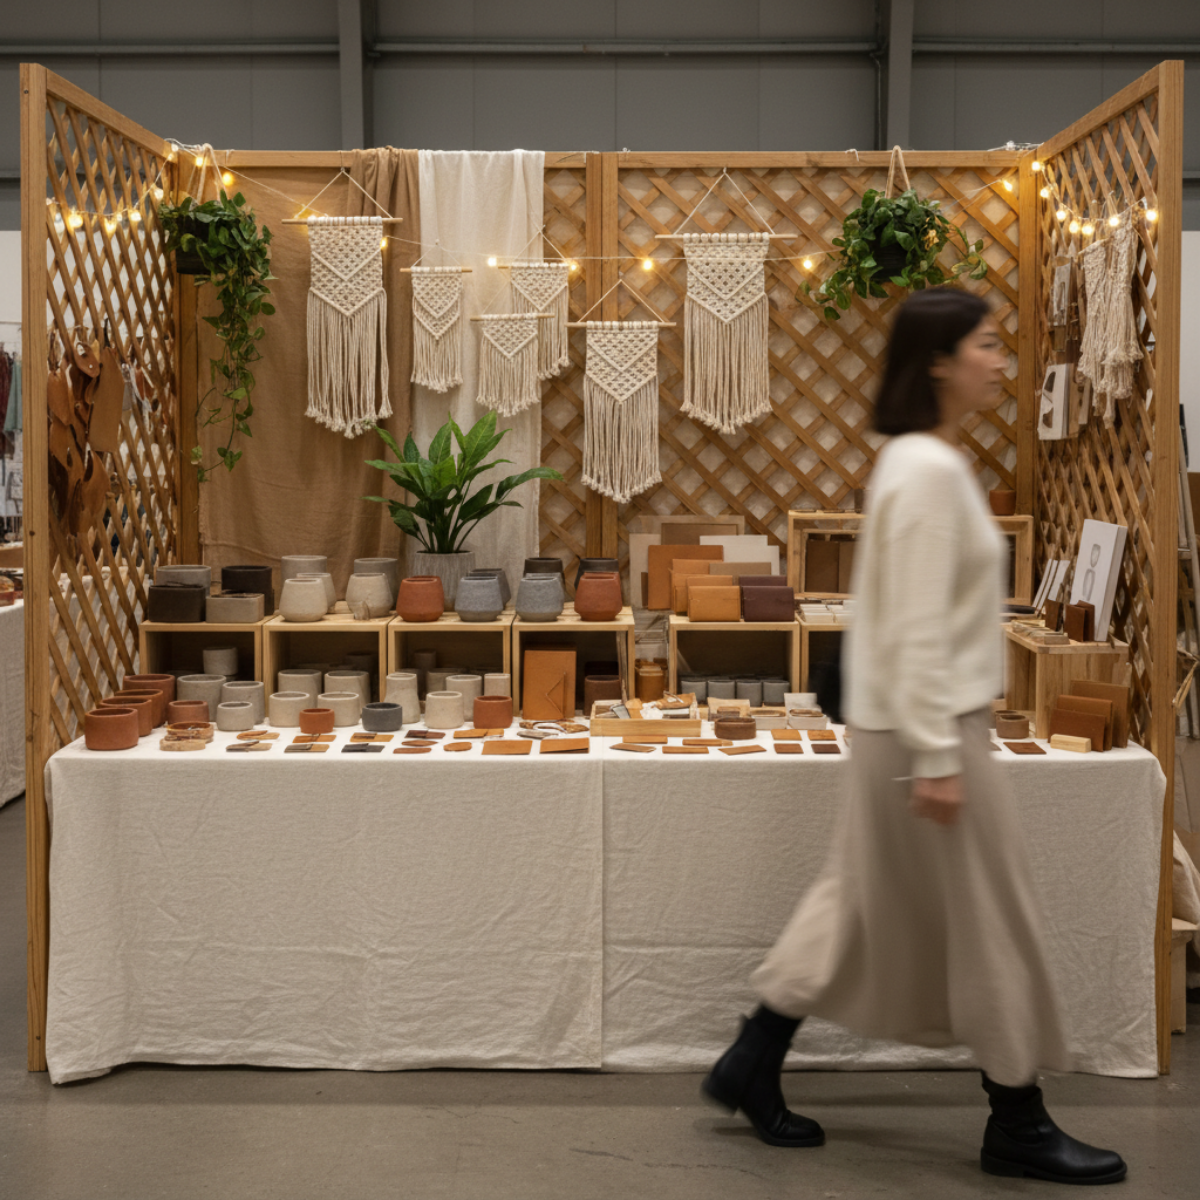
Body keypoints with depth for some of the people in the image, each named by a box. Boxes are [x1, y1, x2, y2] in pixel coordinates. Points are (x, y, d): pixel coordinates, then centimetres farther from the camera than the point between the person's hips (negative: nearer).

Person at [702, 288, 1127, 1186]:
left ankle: (753, 1066, 25)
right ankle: (1018, 1125, 15)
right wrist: (937, 755, -22)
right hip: (927, 725, -10)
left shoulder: (929, 461, 12)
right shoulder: (931, 473, -19)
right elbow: (917, 627, -23)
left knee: (865, 905, 16)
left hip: (922, 719, 10)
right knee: (990, 919, 2)